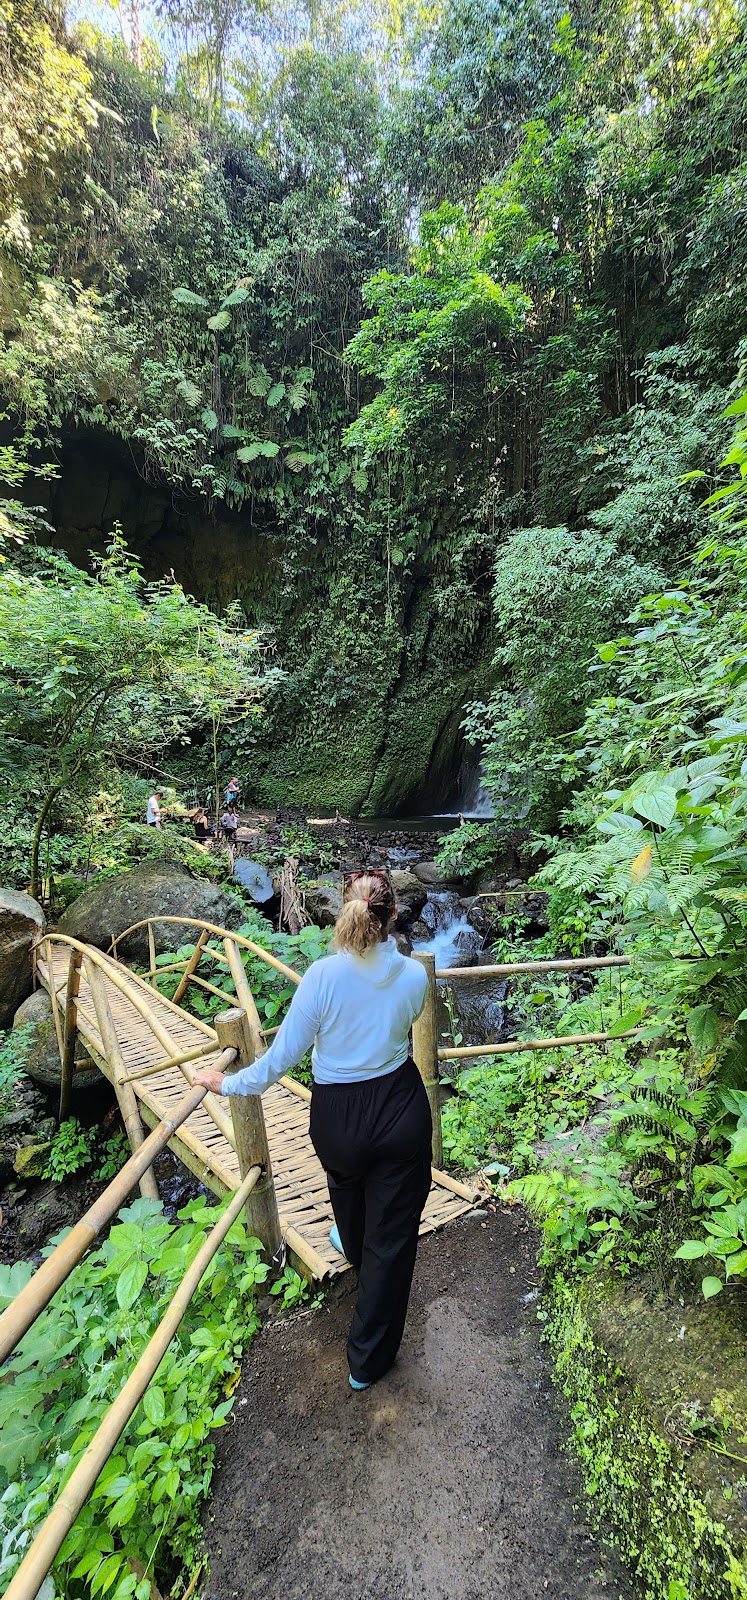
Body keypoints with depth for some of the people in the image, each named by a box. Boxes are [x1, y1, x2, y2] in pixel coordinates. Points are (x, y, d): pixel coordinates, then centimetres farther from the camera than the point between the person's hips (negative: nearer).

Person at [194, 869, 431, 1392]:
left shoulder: (323, 975, -25)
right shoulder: (414, 975, -17)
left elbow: (281, 1059, -17)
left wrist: (226, 1083, 0)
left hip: (337, 1118, 1)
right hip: (402, 1112, 0)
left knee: (347, 1183, 36)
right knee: (392, 1236, 20)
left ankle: (354, 1249, 68)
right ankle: (369, 1360, 40)